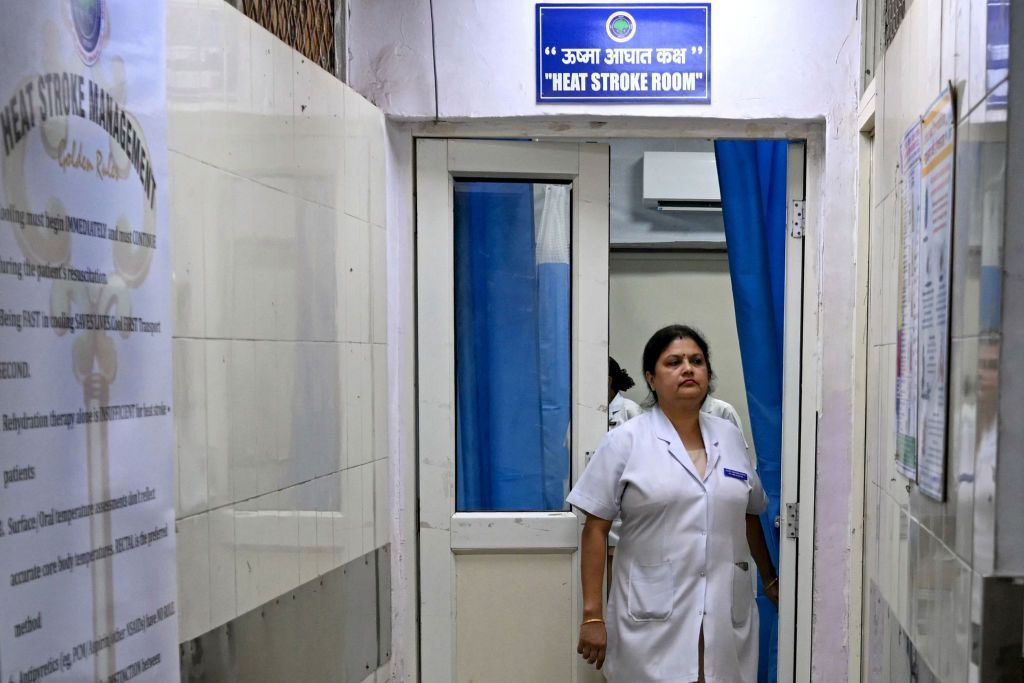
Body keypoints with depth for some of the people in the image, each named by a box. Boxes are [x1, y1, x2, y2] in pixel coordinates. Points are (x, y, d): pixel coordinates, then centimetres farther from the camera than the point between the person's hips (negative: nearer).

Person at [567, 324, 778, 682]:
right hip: (653, 621, -3)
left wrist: (770, 578, 24)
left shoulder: (730, 437, 9)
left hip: (727, 616, 4)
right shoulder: (624, 441, -5)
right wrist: (592, 615, -9)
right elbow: (595, 530, -6)